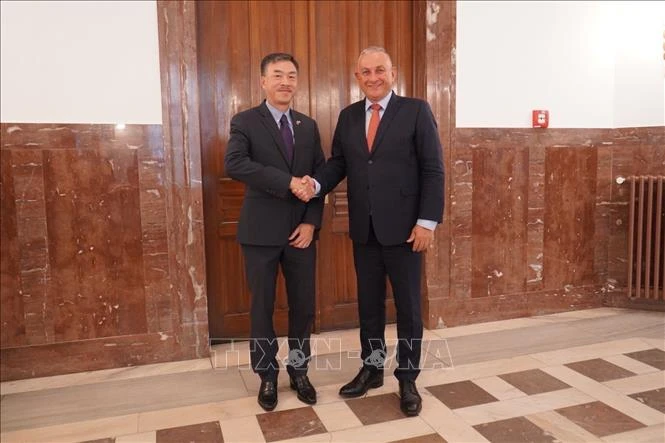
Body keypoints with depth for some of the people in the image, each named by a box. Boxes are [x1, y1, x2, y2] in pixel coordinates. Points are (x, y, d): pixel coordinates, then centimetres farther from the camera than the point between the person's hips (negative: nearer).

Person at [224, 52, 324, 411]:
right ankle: (267, 376, 27)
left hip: (301, 230, 4)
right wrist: (288, 182, -26)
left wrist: (312, 222, -6)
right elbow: (233, 165, -22)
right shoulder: (245, 121, -3)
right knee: (262, 307, 8)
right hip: (261, 231, -3)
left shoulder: (308, 126, 10)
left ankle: (298, 370, 30)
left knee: (303, 305, 10)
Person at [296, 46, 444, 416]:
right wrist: (316, 184, -14)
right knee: (369, 304, 14)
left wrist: (427, 221, -14)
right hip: (364, 230, 4)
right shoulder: (348, 116, 10)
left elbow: (433, 170, -8)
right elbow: (339, 162, 7)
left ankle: (408, 379, 24)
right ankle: (372, 368, 32)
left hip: (404, 229, -4)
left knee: (408, 307, 8)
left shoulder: (416, 111, -4)